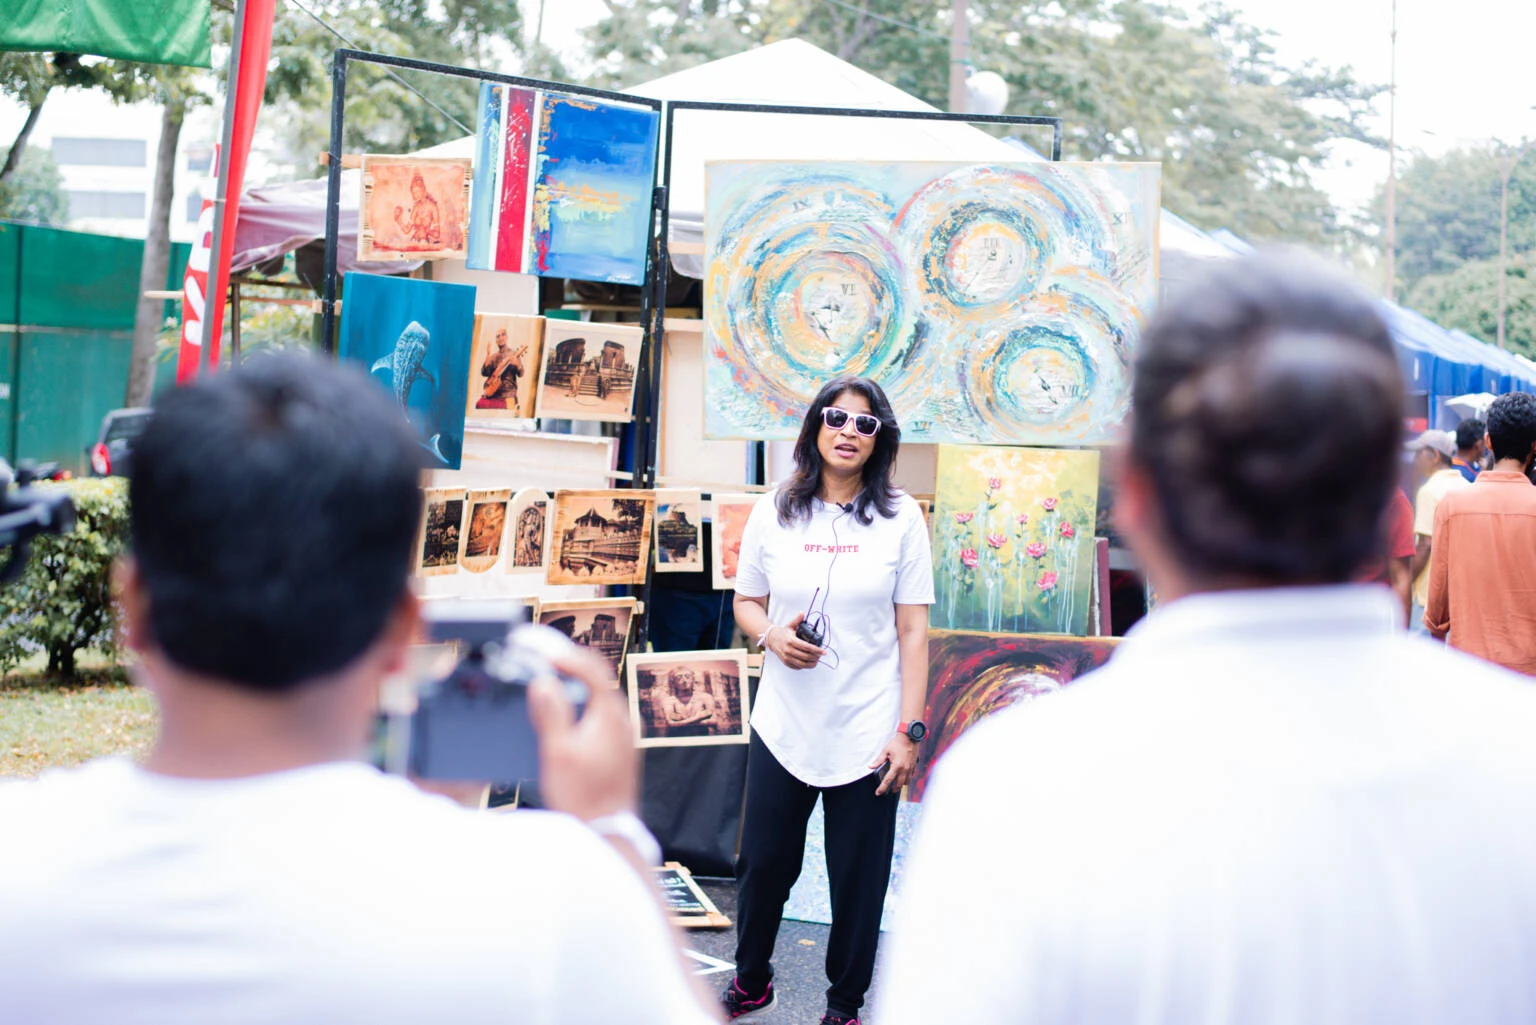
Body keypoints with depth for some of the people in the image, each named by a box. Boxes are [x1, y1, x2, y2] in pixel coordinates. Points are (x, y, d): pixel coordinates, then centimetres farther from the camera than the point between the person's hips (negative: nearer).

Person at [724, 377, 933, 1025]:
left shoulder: (900, 516, -2)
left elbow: (912, 630, -2)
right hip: (783, 726, 2)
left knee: (858, 879, 5)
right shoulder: (775, 510, 3)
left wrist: (909, 730, -7)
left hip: (867, 732, -2)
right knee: (763, 863, 11)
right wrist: (771, 636, -10)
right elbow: (747, 602, 13)